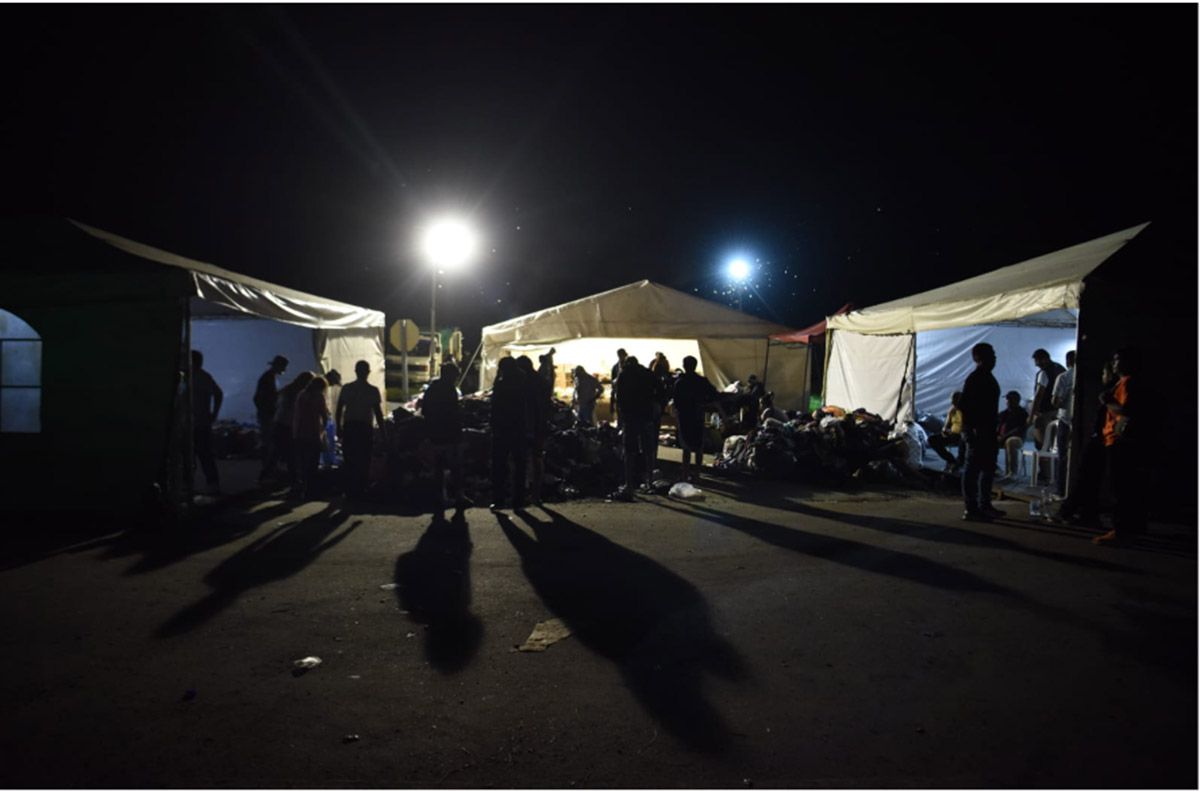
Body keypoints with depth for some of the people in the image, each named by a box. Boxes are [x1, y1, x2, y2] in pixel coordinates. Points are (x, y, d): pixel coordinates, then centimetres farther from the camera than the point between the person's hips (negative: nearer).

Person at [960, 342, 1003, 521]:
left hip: (987, 431, 10)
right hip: (977, 432, -10)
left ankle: (984, 506, 27)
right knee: (972, 469, -5)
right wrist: (969, 431, -22)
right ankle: (970, 509, 0)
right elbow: (963, 405, -20)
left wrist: (994, 428, 19)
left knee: (988, 468, 16)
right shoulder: (974, 379, -14)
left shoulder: (987, 377, 14)